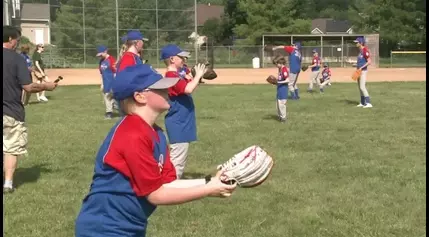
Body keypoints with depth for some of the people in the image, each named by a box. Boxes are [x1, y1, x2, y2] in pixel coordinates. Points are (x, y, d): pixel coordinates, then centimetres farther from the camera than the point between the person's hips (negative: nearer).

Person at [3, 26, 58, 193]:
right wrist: (46, 86, 2)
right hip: (11, 112, -4)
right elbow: (28, 87, -14)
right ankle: (8, 183, 6)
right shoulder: (16, 59, -11)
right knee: (12, 147, 8)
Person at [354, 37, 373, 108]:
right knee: (360, 87, 14)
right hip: (359, 71, 10)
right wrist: (357, 65, 12)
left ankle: (369, 103, -17)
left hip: (363, 71, -10)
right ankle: (362, 103, 23)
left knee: (362, 87, -16)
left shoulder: (365, 50, -17)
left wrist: (361, 67, -23)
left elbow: (369, 62, -22)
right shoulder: (360, 50, 13)